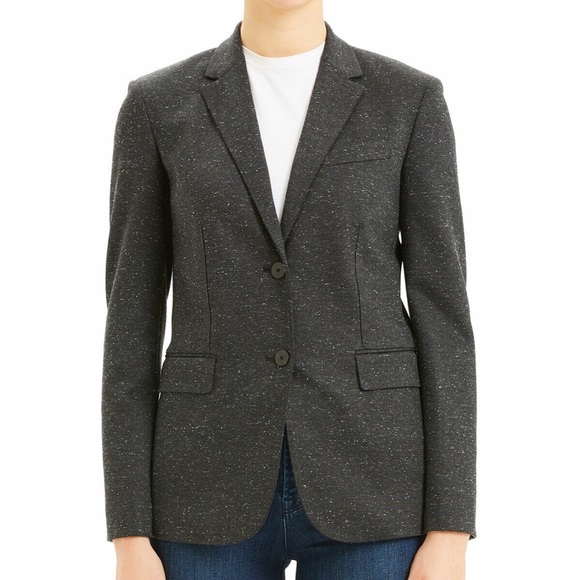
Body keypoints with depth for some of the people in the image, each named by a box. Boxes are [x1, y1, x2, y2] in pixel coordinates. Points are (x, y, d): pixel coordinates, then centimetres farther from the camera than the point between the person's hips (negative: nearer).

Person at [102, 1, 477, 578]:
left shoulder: (410, 99, 4)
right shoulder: (157, 105, 5)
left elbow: (442, 312, 1)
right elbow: (133, 319, 4)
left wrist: (450, 532, -5)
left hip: (367, 483, 0)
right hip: (218, 488, 1)